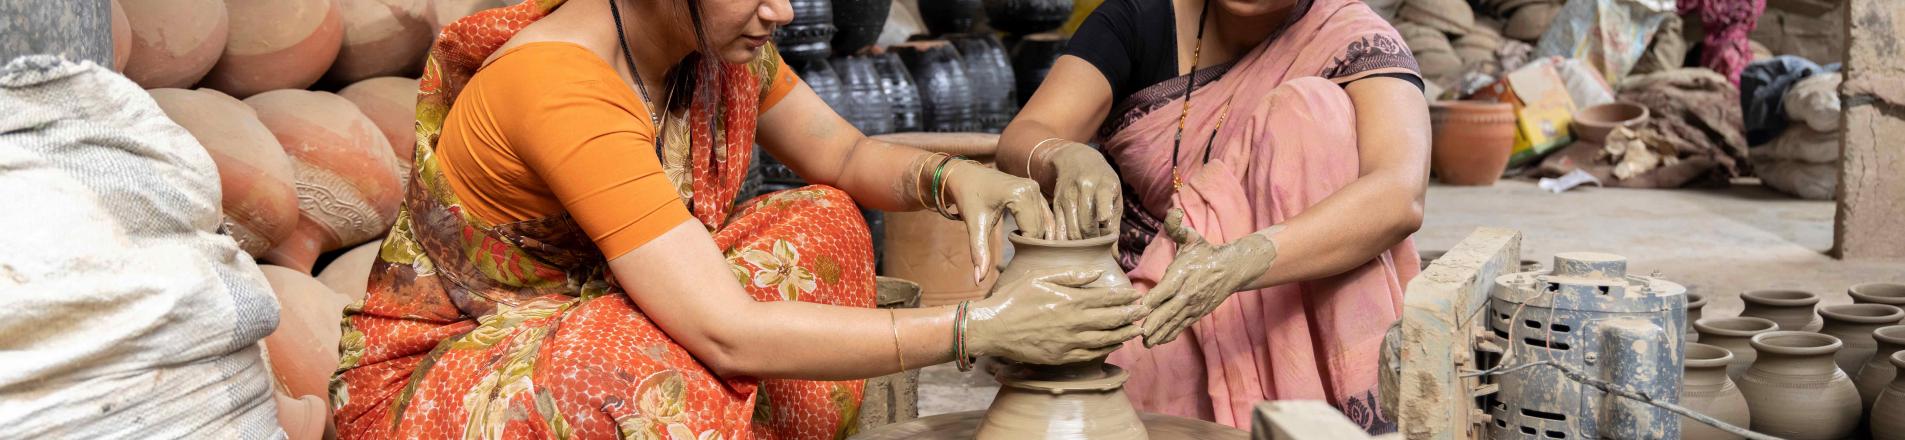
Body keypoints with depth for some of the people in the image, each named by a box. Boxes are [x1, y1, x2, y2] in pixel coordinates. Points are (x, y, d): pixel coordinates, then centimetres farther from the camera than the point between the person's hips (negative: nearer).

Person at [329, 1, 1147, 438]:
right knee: (667, 368, -37)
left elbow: (842, 155, 5)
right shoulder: (561, 87, -33)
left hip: (591, 319, 8)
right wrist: (977, 328, -35)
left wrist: (949, 177, -18)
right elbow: (727, 335, -37)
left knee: (821, 223, -4)